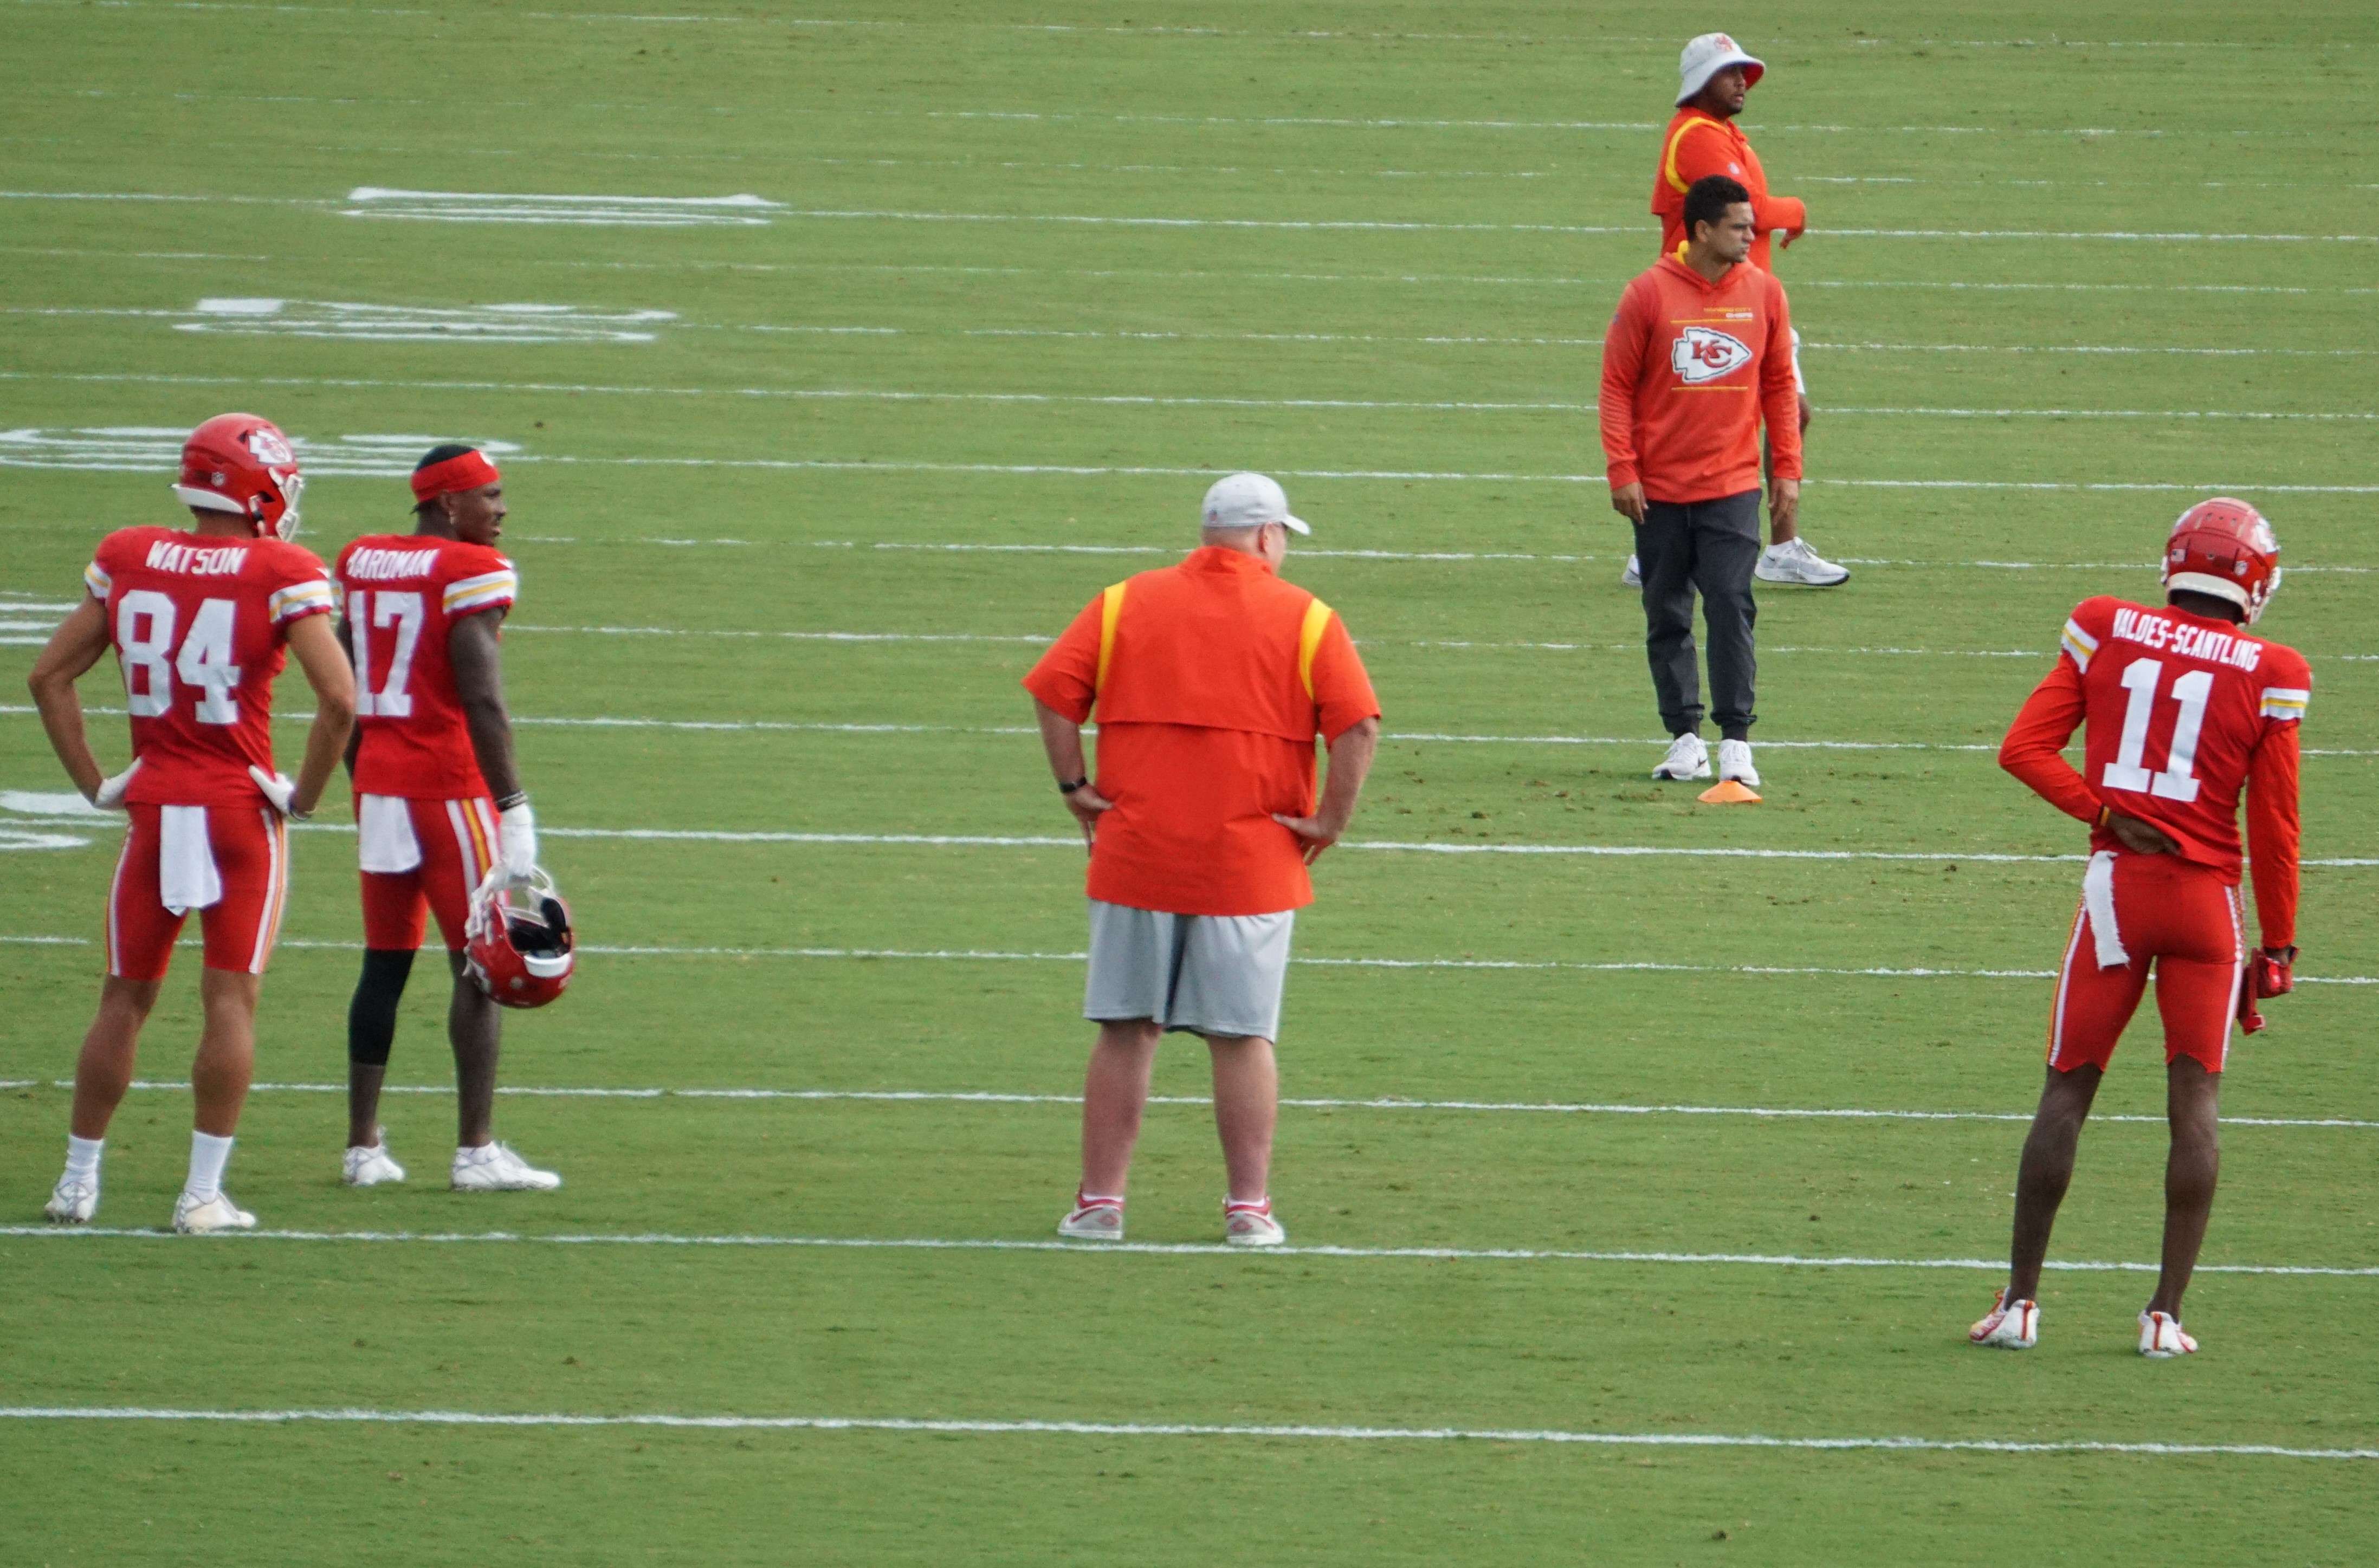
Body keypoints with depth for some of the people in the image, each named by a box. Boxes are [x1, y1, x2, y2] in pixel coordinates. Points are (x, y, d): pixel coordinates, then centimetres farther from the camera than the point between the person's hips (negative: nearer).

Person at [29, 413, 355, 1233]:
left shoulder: (126, 561, 3)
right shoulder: (281, 578, -10)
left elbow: (50, 676, 7)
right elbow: (339, 699, -17)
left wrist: (94, 783, 10)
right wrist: (305, 795, -4)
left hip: (153, 808, 3)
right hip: (242, 811, -3)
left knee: (125, 999, 13)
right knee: (231, 999, 1)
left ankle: (79, 1179, 17)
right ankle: (204, 1192, -1)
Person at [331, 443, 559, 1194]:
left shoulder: (359, 563, 10)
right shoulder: (471, 574, -11)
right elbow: (483, 701, -17)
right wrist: (513, 813, -15)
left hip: (378, 786, 7)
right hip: (451, 785, -7)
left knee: (385, 963, 13)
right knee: (480, 965, 0)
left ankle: (363, 1145, 13)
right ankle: (477, 1149, -2)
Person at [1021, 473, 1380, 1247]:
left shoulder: (1124, 604, 5)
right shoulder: (1306, 619, -1)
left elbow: (1052, 691, -2)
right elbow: (1358, 725, -11)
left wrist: (1076, 789, 4)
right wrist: (1330, 821, -4)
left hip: (1136, 858, 2)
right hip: (1253, 864, -2)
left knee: (1125, 1032, 8)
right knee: (1244, 1038, 5)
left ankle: (1100, 1200, 9)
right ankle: (1249, 1206, 6)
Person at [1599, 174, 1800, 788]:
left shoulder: (1764, 293, 4)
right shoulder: (1650, 294, -4)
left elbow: (1779, 385, 11)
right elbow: (1617, 386, -2)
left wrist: (1787, 468, 6)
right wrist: (1622, 471, -8)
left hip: (1733, 487, 1)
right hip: (1661, 489, -1)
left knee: (1731, 605, -10)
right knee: (1667, 617, 4)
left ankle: (1736, 740, -6)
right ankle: (1685, 738, 13)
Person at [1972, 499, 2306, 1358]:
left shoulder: (2104, 632, 1)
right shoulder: (2270, 676, -4)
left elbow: (2024, 747, -4)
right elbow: (2273, 826, 0)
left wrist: (2106, 813, -5)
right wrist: (2278, 945, 7)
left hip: (2116, 885, 1)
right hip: (2207, 899, -1)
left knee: (2068, 1089, 8)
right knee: (2194, 1101, 5)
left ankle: (2019, 1299, 9)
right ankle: (2167, 1311, 0)